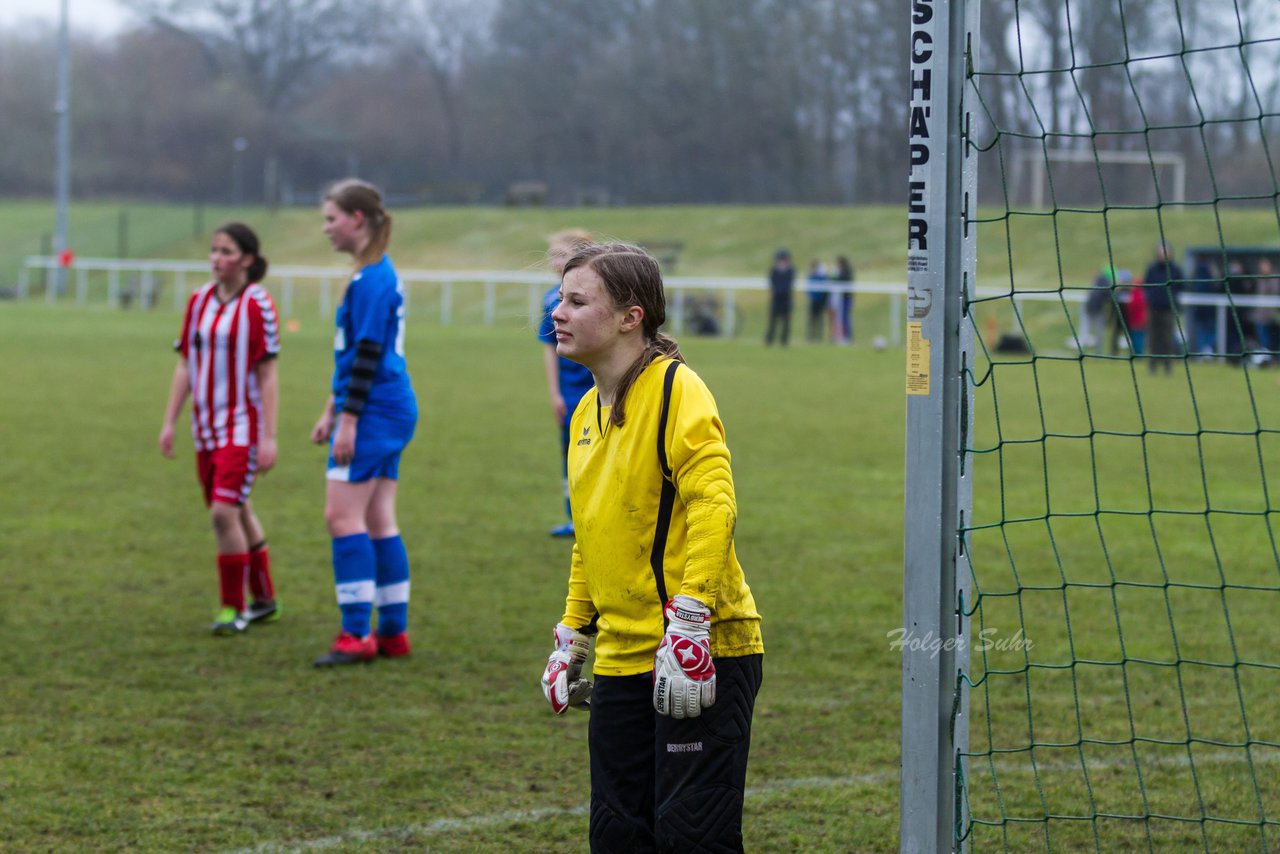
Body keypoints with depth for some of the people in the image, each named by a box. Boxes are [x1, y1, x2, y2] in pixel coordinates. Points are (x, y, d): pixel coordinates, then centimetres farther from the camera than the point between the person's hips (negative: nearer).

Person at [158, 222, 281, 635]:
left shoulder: (257, 306, -10)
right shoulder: (199, 302, 7)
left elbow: (268, 375, -11)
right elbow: (185, 365, 13)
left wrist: (268, 438, -13)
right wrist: (170, 422, 10)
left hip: (242, 426, -6)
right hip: (206, 426, 6)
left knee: (225, 511, -14)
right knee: (237, 514, 12)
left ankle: (233, 608, -2)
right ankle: (265, 600, 26)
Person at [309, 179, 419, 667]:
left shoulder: (371, 278, -14)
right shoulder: (379, 274, 17)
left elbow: (367, 353, -19)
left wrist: (348, 419, -19)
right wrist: (331, 412, 25)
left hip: (374, 409, -10)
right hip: (392, 409, 10)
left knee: (343, 515, -10)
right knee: (378, 521, 10)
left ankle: (357, 635, -10)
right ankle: (393, 632, 12)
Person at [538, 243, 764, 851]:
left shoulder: (676, 390, -11)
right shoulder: (588, 411, 15)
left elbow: (713, 508, -21)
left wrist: (687, 628, -26)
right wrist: (573, 636, 23)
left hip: (699, 658, -8)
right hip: (622, 660, 8)